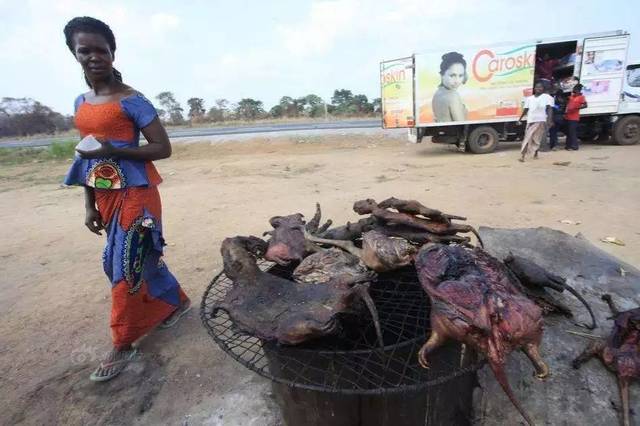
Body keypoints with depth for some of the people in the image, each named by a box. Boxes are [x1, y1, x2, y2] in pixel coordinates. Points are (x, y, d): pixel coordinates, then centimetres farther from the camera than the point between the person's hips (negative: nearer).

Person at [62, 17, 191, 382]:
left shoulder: (131, 100, -8)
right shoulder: (82, 103, 13)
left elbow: (163, 148, -12)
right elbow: (87, 158, 15)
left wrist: (113, 151, -22)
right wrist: (90, 205, 13)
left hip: (134, 194, -7)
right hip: (106, 196, 7)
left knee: (126, 267, -2)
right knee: (142, 258, 14)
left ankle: (124, 345, 13)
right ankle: (177, 301, 36)